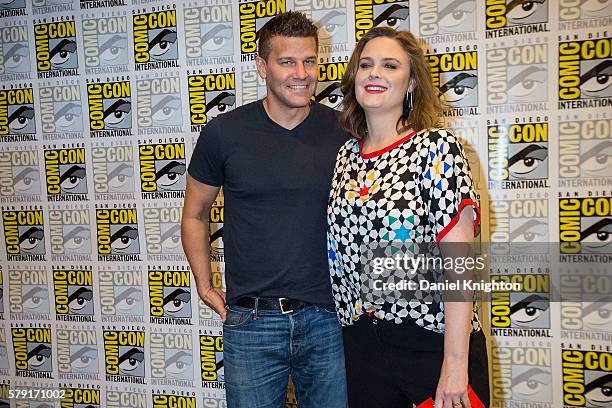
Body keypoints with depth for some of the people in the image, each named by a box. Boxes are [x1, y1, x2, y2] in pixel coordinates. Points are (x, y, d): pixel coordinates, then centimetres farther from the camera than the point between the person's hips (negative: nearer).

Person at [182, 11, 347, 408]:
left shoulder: (343, 131, -2)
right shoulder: (224, 132, -5)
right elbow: (194, 214, 8)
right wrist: (205, 286, 5)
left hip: (327, 317, 1)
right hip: (250, 322, 0)